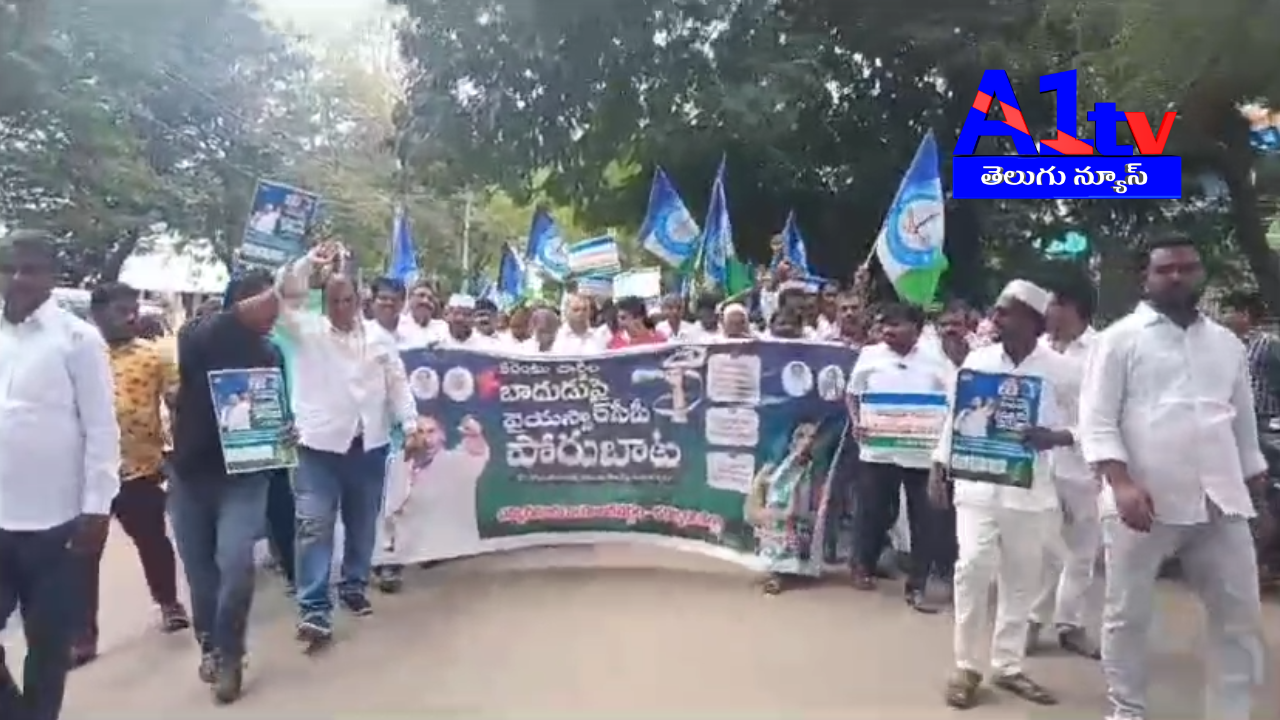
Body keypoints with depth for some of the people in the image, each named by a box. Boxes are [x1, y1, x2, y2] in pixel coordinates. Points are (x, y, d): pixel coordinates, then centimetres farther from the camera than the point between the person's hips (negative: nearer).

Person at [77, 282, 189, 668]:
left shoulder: (155, 356, 0)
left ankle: (169, 602, 37)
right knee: (84, 553, 5)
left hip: (142, 468, 0)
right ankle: (83, 634, 16)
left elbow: (179, 403, -1)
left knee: (153, 540, 14)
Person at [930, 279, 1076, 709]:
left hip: (1029, 488, 0)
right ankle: (966, 666, 5)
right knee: (974, 565, -10)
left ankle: (1008, 666, 23)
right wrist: (938, 469, 7)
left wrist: (1053, 438, -20)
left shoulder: (1058, 370, -4)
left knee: (1021, 578, 8)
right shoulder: (977, 361, 1)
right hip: (977, 483, 0)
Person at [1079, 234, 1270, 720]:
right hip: (1145, 502, -4)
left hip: (1220, 503, 5)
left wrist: (1257, 495, 17)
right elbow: (1096, 421, -8)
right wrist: (1122, 484, -19)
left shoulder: (1228, 344, 14)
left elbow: (1244, 425, 20)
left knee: (1241, 616, 8)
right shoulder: (1120, 339, -1)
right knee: (1127, 615, 6)